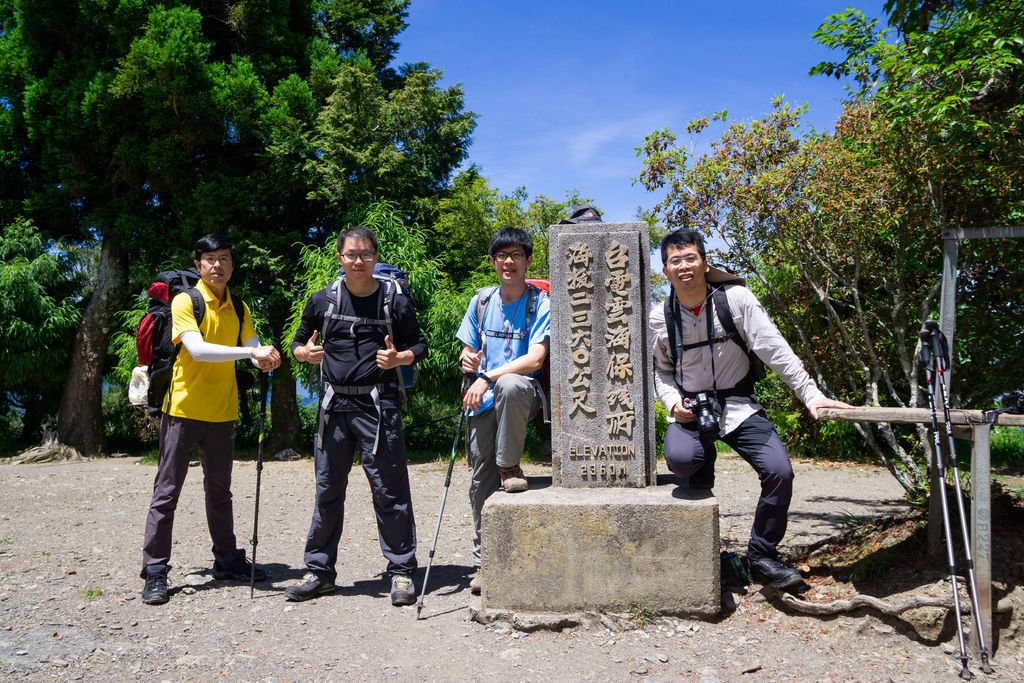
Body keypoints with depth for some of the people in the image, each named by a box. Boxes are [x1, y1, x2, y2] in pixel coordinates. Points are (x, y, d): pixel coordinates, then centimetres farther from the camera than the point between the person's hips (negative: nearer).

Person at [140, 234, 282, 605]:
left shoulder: (239, 307, 10)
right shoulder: (185, 302, -8)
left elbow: (254, 348, 2)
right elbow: (197, 349, -23)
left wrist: (265, 359, -22)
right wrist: (250, 351, -30)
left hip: (221, 413, 6)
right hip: (183, 409, -6)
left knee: (219, 490, 16)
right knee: (167, 491, -1)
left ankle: (227, 560, 25)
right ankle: (155, 571, 6)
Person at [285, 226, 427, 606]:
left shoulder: (395, 300, 2)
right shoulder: (323, 301, 8)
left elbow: (419, 346, 8)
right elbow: (298, 344, 18)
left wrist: (400, 357, -12)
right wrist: (305, 353, -5)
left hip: (378, 405, -3)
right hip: (334, 405, 3)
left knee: (390, 489, -1)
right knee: (327, 490, 10)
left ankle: (401, 571, 10)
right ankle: (320, 572, 22)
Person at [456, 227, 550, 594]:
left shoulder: (540, 303, -2)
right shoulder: (481, 302, 11)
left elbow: (535, 359, -14)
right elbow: (468, 352, 17)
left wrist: (487, 378, -21)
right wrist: (466, 361, -8)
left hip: (523, 393, -4)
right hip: (484, 401, 4)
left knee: (508, 384, -39)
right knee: (481, 479, 1)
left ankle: (509, 467, -18)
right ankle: (484, 561, 14)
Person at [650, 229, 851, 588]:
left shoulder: (735, 298, -9)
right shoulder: (660, 318, -2)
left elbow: (774, 348, -11)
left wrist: (810, 394, -18)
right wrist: (673, 401, -9)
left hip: (738, 406, 0)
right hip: (690, 411, 0)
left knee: (779, 471, -18)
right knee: (679, 458, -32)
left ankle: (762, 556, 5)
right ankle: (705, 461, 9)